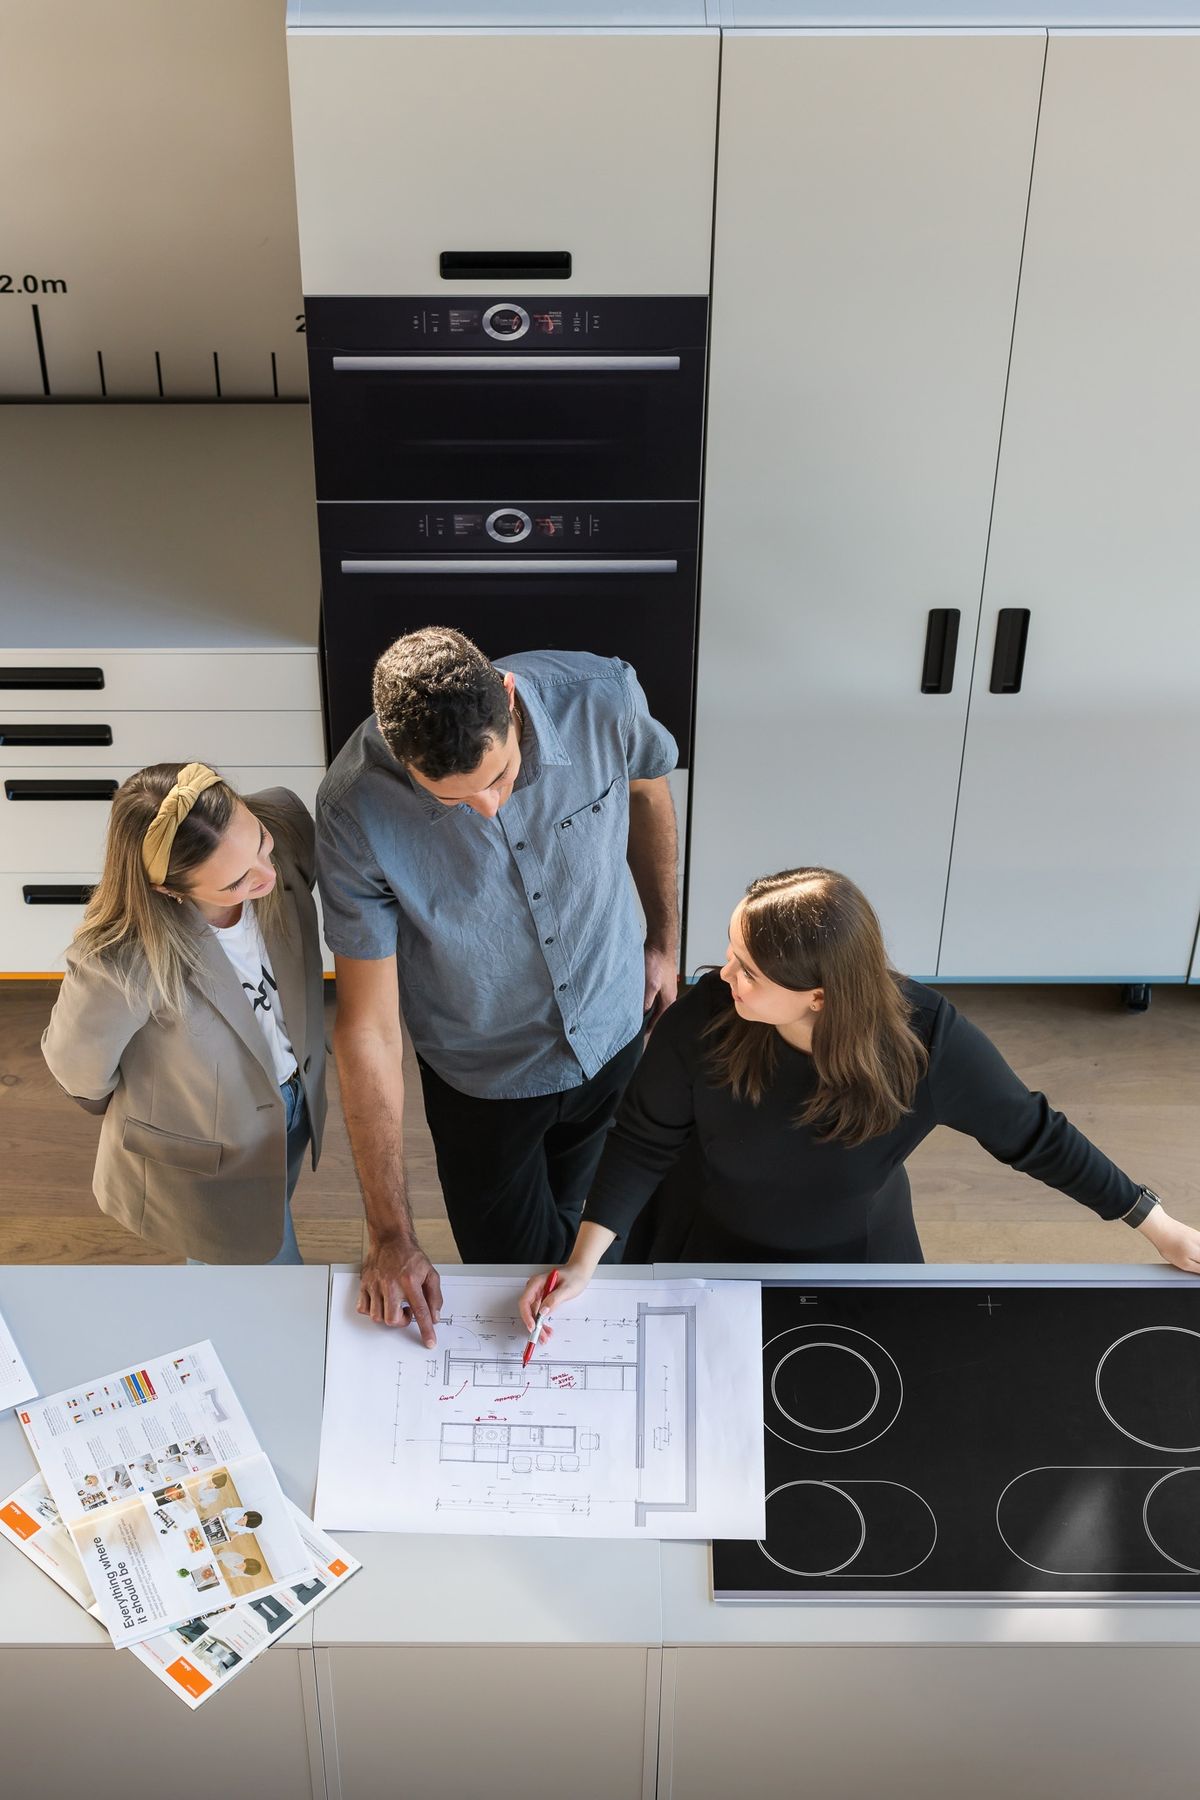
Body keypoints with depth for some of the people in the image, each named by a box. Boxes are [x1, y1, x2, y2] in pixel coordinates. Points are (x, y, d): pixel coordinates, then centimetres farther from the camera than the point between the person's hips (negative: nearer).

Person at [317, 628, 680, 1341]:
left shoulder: (601, 698, -29)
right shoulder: (356, 810, -32)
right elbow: (367, 1027, -25)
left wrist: (665, 938, 8)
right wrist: (391, 1236, -22)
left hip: (615, 1034, 3)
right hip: (485, 1077, -2)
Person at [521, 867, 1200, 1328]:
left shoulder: (930, 1043, -32)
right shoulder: (704, 1020, -32)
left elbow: (1032, 1135, -15)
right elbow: (644, 1142, -16)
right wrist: (584, 1261, -23)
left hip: (857, 1261, 0)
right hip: (709, 1252, 0)